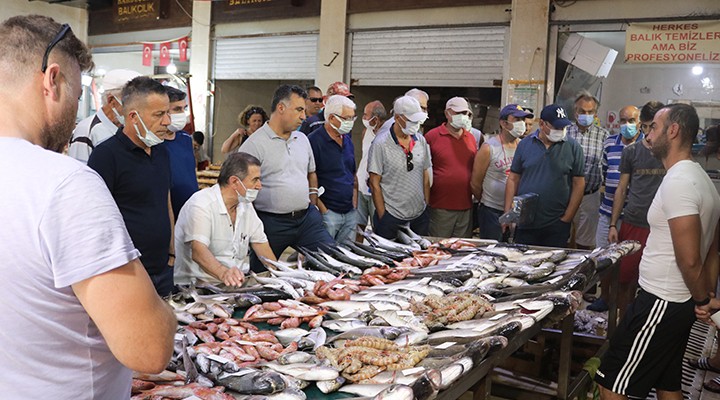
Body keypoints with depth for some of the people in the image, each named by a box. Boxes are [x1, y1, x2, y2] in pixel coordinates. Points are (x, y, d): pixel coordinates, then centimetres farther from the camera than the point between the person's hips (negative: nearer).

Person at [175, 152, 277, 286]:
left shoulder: (246, 206, 11)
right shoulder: (201, 204, -14)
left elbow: (260, 242, 13)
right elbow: (198, 250, -27)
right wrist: (223, 272, -45)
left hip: (237, 283, 8)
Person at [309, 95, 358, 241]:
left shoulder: (347, 140, 14)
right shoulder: (314, 141, -11)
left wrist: (355, 202, 10)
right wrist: (322, 209, -16)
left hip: (350, 212, 7)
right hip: (328, 212, -7)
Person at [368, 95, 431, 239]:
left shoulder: (421, 141, 6)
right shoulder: (381, 144, -10)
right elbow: (374, 184, -9)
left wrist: (427, 206, 10)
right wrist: (383, 217, -9)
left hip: (420, 216, 5)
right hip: (391, 218, -5)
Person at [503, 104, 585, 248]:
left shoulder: (573, 147, 0)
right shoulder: (525, 144, 4)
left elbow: (578, 184, 1)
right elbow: (513, 179, 6)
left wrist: (567, 218, -5)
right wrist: (507, 213, 0)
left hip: (557, 226, -1)